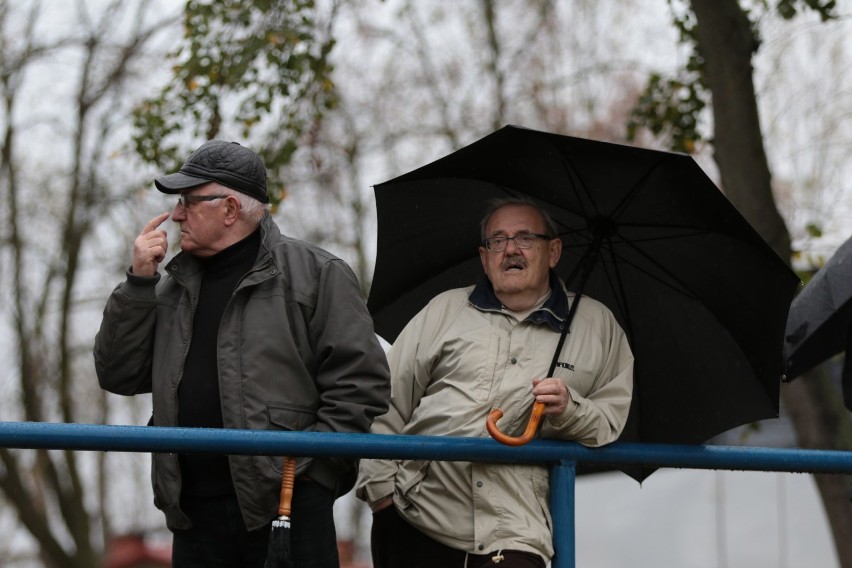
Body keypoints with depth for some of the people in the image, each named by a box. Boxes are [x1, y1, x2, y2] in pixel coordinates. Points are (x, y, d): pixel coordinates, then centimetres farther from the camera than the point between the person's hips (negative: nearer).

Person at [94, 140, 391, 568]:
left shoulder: (316, 275, 0)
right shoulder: (175, 288, 18)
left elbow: (361, 380, -5)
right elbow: (119, 376, 12)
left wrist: (307, 459, -12)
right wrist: (139, 283, 3)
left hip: (290, 504, -5)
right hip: (194, 513, 5)